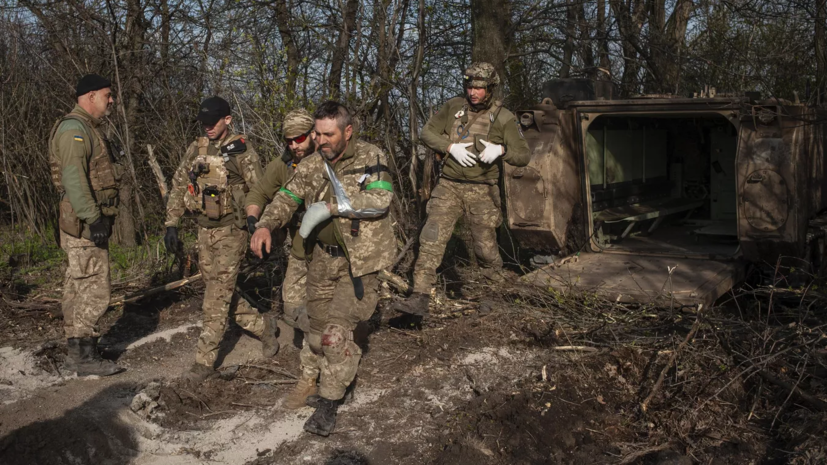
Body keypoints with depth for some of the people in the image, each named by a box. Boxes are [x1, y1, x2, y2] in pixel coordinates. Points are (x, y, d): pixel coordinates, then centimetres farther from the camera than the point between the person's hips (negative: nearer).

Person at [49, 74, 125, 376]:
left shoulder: (87, 129, 20)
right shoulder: (74, 128, -13)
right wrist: (93, 219, -26)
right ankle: (84, 357, -2)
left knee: (77, 289, 13)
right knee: (96, 292, -9)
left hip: (89, 223, 11)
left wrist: (99, 218, 22)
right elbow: (73, 178, -23)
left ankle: (75, 353, 21)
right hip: (84, 225, -11)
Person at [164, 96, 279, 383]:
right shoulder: (196, 149, 7)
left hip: (231, 231, -6)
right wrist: (172, 225, 4)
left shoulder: (242, 151, -8)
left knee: (217, 298, -5)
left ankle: (205, 361, 3)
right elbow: (178, 187, 11)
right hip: (204, 231, 6)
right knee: (221, 293, 12)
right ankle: (263, 326, 31)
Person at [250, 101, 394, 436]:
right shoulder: (312, 166, 5)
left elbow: (380, 200, -21)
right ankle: (309, 380, 35)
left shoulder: (371, 158, -8)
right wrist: (265, 225, -19)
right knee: (318, 324, 14)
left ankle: (330, 402, 2)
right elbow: (287, 198, 1)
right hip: (322, 258, 5)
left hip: (359, 260, -4)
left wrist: (331, 206, -24)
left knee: (338, 329, -12)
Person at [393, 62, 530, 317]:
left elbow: (523, 155, -1)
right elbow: (427, 132, 7)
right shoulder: (453, 107, 3)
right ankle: (420, 298, -10)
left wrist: (500, 150, -22)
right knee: (431, 239, -11)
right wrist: (450, 147, -11)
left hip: (481, 191, -1)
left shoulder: (504, 118, -2)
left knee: (486, 246, 6)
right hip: (449, 186, 2)